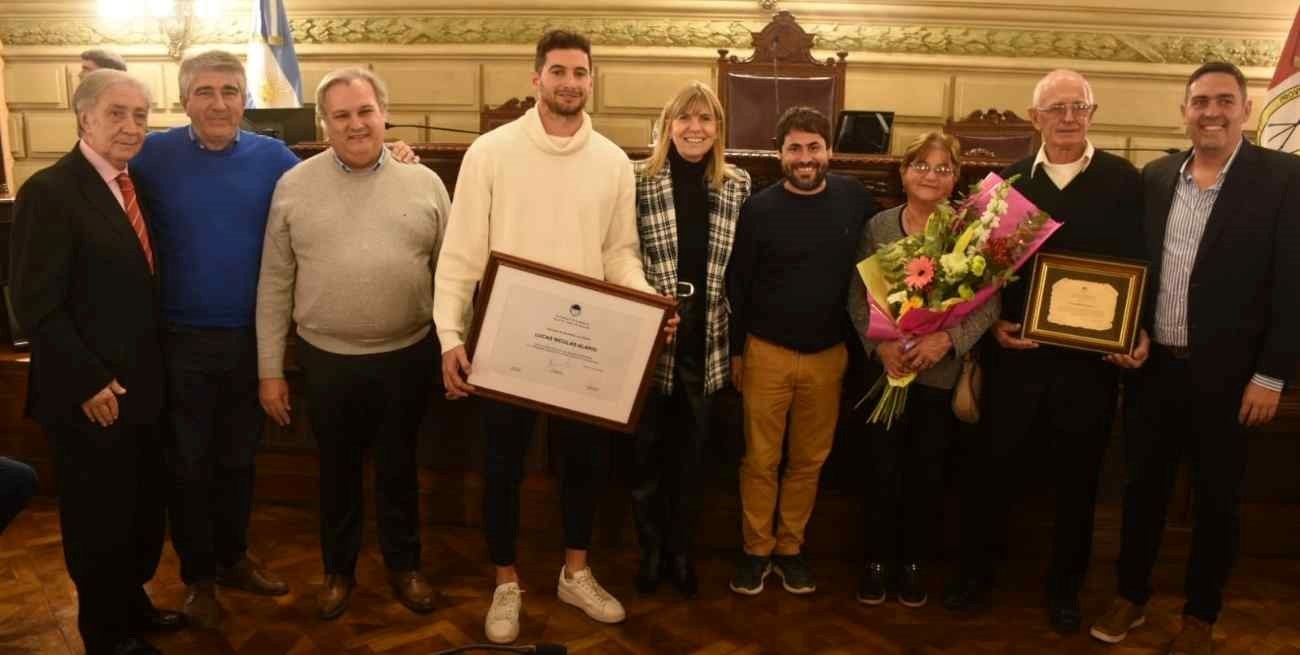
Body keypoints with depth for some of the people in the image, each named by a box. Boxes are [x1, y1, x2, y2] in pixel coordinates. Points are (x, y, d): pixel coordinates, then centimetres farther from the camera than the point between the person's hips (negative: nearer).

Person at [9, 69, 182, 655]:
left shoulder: (135, 185, 8)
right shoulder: (49, 191, -15)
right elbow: (35, 305, -18)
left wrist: (156, 367, 9)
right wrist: (89, 381, -18)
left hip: (143, 384, 7)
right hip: (92, 394, -7)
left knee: (145, 504, 18)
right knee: (99, 516, 9)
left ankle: (131, 600, 39)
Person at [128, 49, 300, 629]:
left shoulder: (274, 158, -2)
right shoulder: (153, 155, -6)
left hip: (252, 337, 2)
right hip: (182, 340, -1)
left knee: (238, 459, 18)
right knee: (188, 464, 13)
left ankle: (233, 558, 37)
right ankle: (197, 576, 31)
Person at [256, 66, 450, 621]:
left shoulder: (424, 183, -1)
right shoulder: (293, 186, -2)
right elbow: (275, 284, 0)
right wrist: (270, 370, -1)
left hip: (408, 356, 0)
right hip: (327, 360, 0)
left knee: (398, 467, 16)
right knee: (337, 470, 16)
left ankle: (404, 565, 34)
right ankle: (339, 570, 35)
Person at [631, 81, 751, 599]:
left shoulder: (738, 186, 4)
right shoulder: (639, 179, -5)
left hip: (706, 340, 3)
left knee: (691, 450, 13)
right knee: (649, 447, 9)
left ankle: (681, 551, 29)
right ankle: (651, 550, 27)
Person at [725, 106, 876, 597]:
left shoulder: (856, 199, -1)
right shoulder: (759, 208, -5)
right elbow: (737, 283, 0)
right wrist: (735, 351, 1)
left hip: (828, 355, 2)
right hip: (767, 352, -2)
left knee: (810, 459, 11)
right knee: (761, 459, 5)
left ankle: (790, 547, 27)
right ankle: (756, 549, 22)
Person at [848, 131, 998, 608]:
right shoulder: (878, 227, 0)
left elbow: (990, 303, -7)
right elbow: (857, 297, 0)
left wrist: (948, 338, -22)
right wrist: (880, 344, -14)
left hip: (943, 371, 0)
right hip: (887, 368, 1)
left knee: (927, 471, 10)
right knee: (883, 467, 7)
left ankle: (914, 563, 27)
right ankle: (878, 560, 24)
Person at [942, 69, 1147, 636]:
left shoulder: (1124, 180, 0)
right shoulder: (1007, 181, 3)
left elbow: (1142, 263, 1)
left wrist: (1140, 333, -11)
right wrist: (994, 323, -8)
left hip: (1092, 358, 0)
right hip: (1016, 354, 1)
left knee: (1077, 478, 12)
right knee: (994, 467, 8)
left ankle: (1064, 587, 30)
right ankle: (976, 573, 27)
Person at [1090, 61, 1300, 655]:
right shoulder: (1155, 176, 5)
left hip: (1226, 373, -3)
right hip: (1153, 364, 4)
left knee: (1215, 499, 11)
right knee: (1142, 486, 14)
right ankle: (1131, 596, 32)